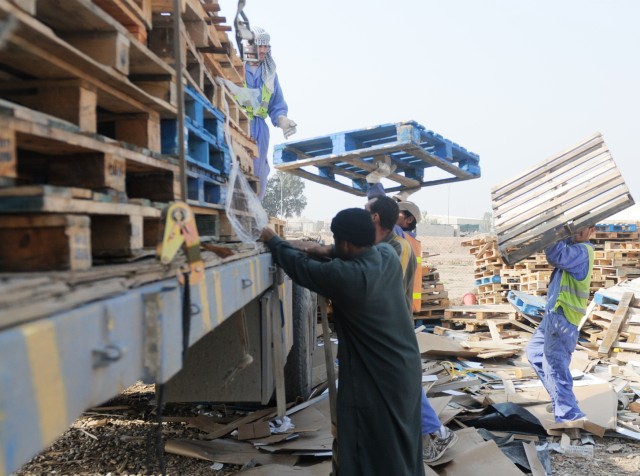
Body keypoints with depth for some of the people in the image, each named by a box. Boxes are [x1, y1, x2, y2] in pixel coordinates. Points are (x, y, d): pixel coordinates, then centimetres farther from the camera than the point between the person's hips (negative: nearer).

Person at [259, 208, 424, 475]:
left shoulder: (344, 276, -25)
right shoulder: (388, 255, -4)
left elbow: (299, 267, -10)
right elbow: (360, 251, 18)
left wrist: (273, 241, 6)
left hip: (376, 378, -8)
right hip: (406, 368, 8)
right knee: (402, 440, 25)